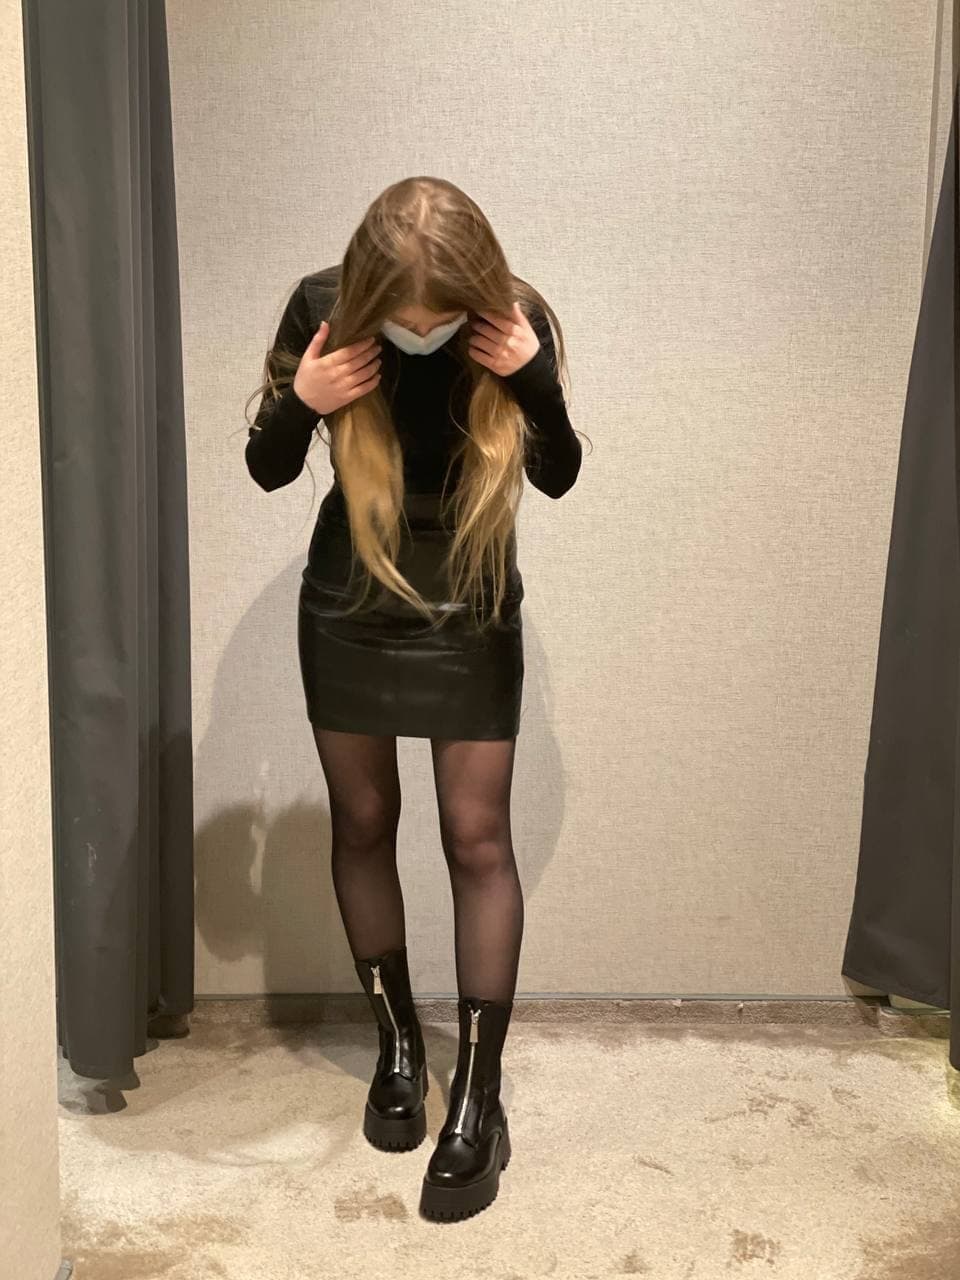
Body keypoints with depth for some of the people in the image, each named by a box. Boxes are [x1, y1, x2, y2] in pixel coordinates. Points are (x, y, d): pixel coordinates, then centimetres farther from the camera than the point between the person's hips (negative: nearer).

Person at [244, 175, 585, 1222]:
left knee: (477, 836, -2)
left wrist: (538, 382, -24)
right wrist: (300, 403, -26)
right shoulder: (323, 309, -14)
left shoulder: (518, 318, -15)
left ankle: (479, 1096, 10)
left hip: (470, 611, -1)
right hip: (349, 606, 1)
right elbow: (267, 470, -5)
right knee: (363, 823, 9)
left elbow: (557, 477, -7)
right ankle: (398, 1044, 29)